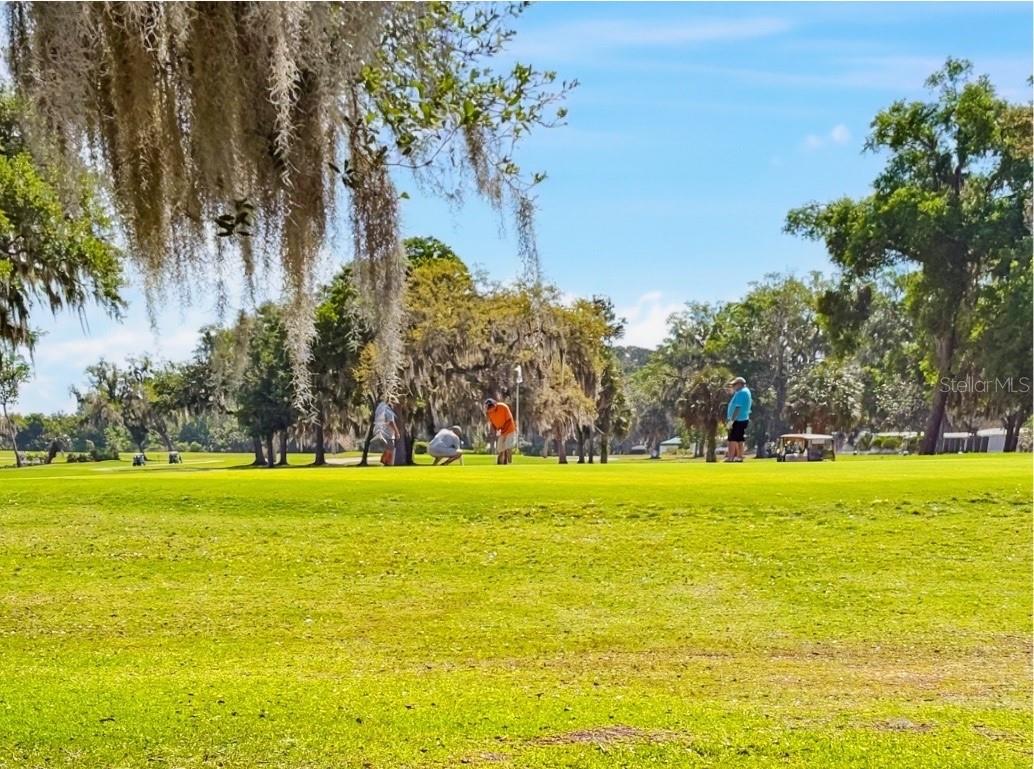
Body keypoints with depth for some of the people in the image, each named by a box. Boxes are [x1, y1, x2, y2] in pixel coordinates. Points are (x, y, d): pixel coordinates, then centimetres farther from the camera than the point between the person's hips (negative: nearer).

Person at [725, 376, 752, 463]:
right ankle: (740, 456, 18)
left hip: (738, 420, -11)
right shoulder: (746, 391, 16)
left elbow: (738, 407, -24)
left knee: (733, 439, -11)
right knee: (740, 439, 14)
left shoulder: (741, 393, -17)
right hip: (743, 419, 11)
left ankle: (730, 458, -13)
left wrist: (732, 420, -25)